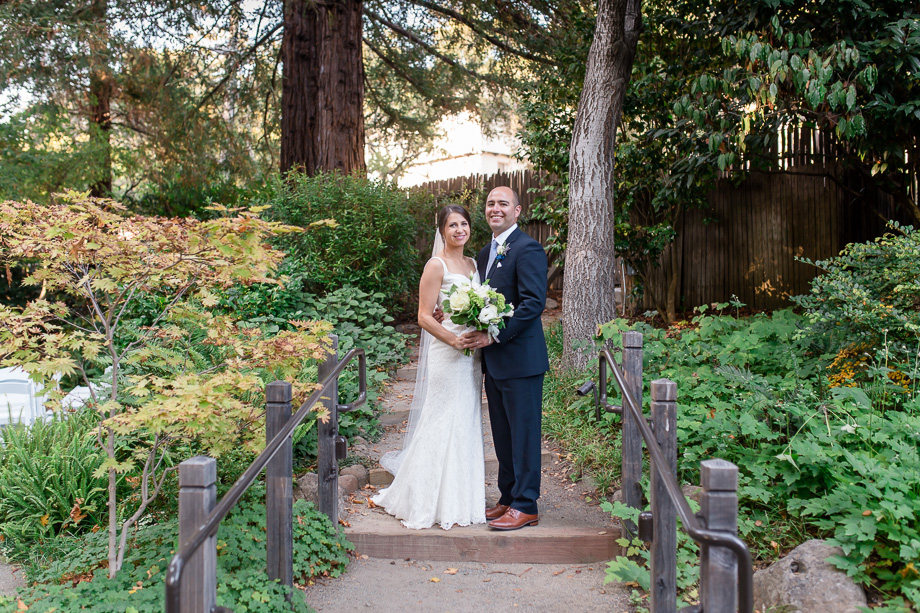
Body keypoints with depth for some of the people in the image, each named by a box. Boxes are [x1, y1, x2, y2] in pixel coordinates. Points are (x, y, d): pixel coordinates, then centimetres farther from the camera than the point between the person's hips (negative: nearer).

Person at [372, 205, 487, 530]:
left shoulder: (473, 263, 14)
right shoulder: (436, 265, -8)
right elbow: (424, 317, -11)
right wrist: (456, 341, -20)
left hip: (471, 356, 7)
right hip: (445, 355, -7)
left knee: (467, 425, 12)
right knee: (443, 426, -2)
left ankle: (460, 499, 24)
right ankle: (436, 503, 10)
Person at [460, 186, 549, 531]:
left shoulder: (527, 249, -11)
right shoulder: (485, 253, 16)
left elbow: (534, 303, -19)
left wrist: (494, 335, -21)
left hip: (520, 359, -9)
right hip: (493, 361, 9)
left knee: (523, 434, 0)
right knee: (503, 435, 15)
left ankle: (525, 506, 10)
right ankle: (509, 499, 27)